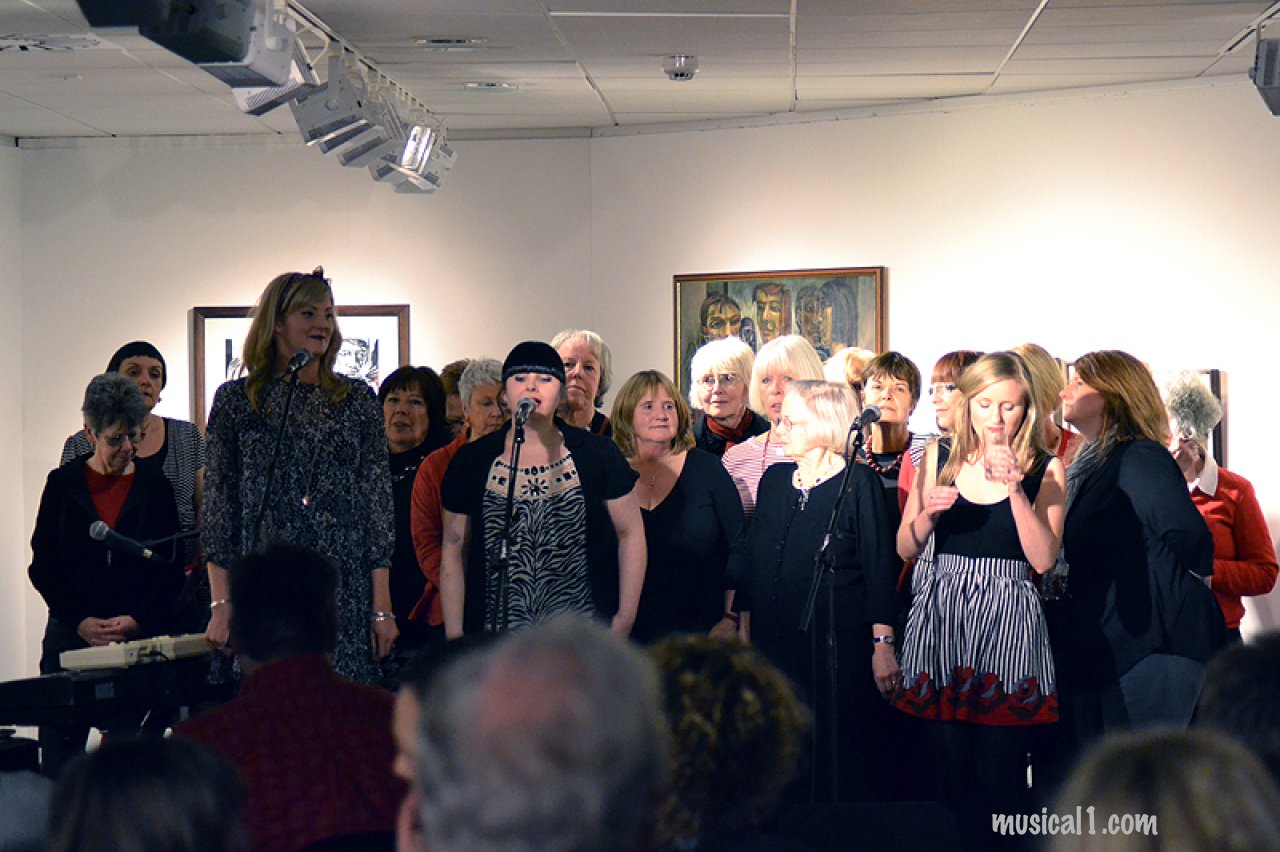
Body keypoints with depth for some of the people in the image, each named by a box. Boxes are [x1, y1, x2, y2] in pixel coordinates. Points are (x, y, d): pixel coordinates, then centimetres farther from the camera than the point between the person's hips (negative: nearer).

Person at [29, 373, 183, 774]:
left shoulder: (155, 486, 7)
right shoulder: (63, 484, 7)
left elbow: (171, 568, 5)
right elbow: (43, 566, 5)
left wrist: (136, 620, -8)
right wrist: (80, 622, -7)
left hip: (140, 636, 0)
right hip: (71, 635, 0)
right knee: (59, 748, -3)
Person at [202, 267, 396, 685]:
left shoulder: (358, 400, 8)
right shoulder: (235, 400, 6)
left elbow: (379, 504, 6)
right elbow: (218, 503, 5)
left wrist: (382, 606, 0)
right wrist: (221, 603, -2)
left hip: (346, 592, 1)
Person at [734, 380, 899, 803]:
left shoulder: (858, 483, -5)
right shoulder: (774, 479, 12)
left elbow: (879, 568, -8)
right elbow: (751, 561, 17)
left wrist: (882, 644, -13)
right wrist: (744, 625, 14)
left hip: (838, 642, -5)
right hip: (773, 639, 6)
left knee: (837, 754, -1)